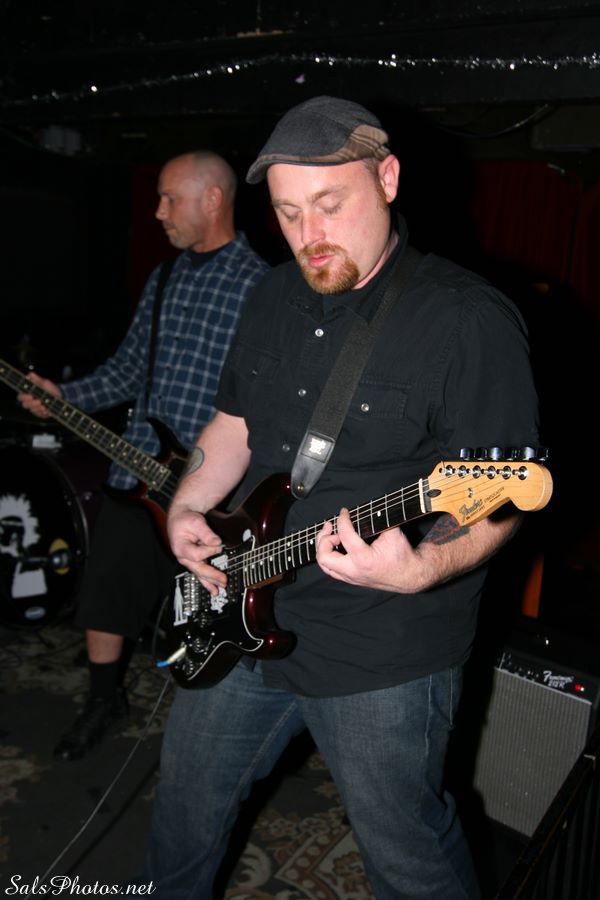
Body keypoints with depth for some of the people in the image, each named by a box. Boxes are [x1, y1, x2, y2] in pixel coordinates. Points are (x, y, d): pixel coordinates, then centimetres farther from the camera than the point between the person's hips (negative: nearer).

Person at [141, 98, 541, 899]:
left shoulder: (469, 320, -18)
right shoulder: (273, 298, 6)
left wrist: (423, 568, -36)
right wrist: (189, 506, 1)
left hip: (383, 654, -7)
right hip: (244, 617, 7)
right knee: (187, 802, 26)